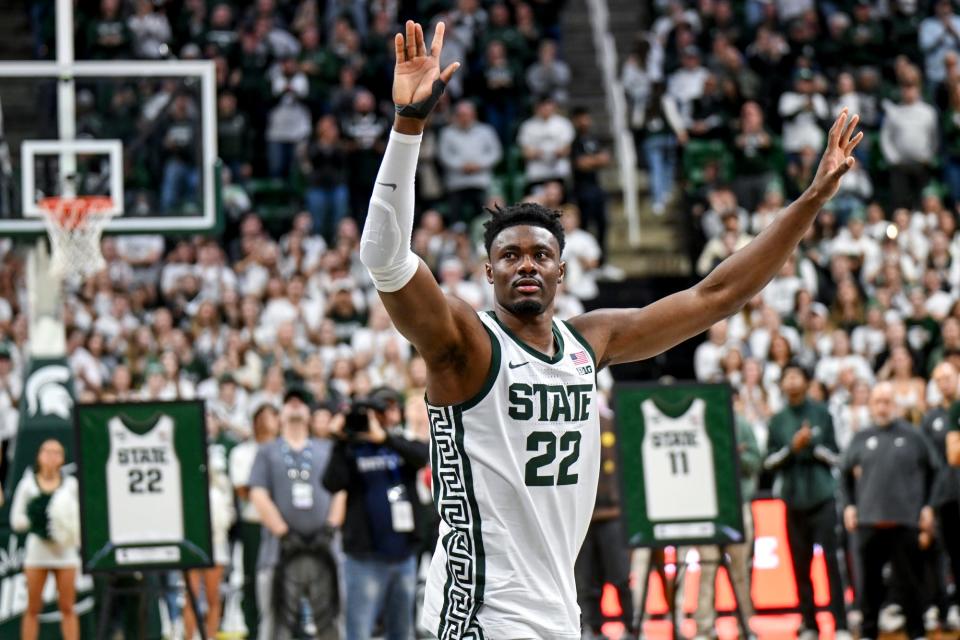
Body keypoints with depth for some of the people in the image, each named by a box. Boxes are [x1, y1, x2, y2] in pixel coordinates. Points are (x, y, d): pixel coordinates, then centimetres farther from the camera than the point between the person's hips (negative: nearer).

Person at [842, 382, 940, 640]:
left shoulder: (913, 436, 3)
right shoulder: (861, 439, 9)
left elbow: (933, 471, 9)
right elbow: (846, 473, 19)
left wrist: (928, 506, 3)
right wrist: (849, 504, 9)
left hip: (905, 522, -2)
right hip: (869, 522, 2)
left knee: (909, 581, 1)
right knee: (870, 581, 6)